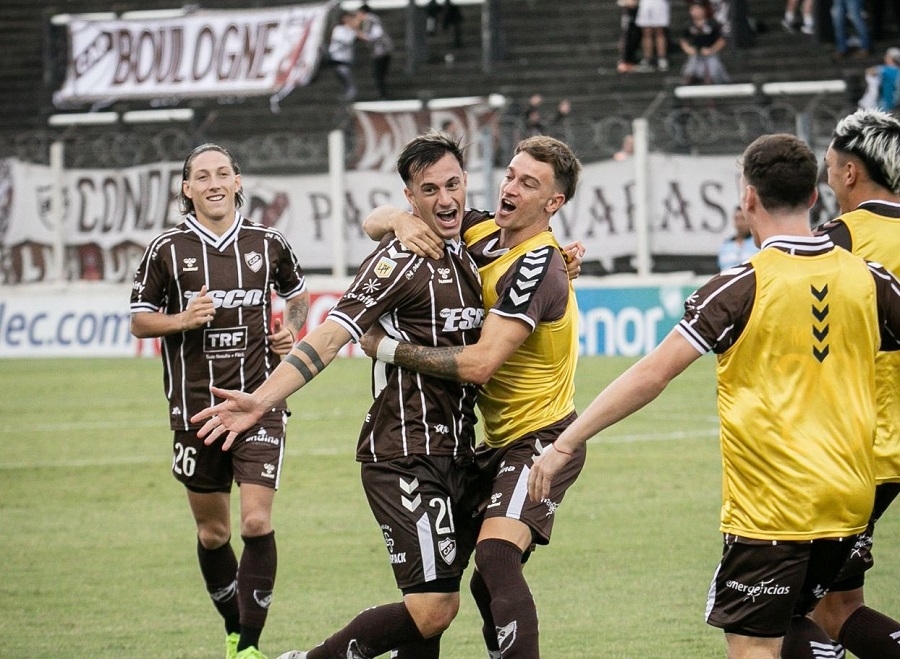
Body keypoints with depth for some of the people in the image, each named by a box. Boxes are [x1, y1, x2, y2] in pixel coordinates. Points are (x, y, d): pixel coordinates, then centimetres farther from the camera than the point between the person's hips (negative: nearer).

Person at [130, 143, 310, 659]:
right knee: (213, 533, 10)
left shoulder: (267, 243, 3)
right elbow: (139, 321, 7)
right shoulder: (167, 249, 0)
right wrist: (182, 320, -12)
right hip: (196, 410, 1)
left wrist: (292, 326, 3)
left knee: (257, 523, -13)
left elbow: (297, 292, 22)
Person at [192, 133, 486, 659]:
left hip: (456, 454, 8)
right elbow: (331, 335, -19)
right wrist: (263, 400, -31)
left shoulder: (469, 257, 12)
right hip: (408, 456, -8)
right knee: (432, 608, -15)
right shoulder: (401, 260, -11)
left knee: (434, 607, 5)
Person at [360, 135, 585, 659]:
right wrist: (401, 222, -17)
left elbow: (480, 363, -28)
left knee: (495, 556, -28)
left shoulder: (537, 267, -21)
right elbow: (374, 223, 8)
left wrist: (387, 349, -20)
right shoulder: (481, 231, 3)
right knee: (488, 586, 13)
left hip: (540, 438, -9)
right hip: (499, 440, 9)